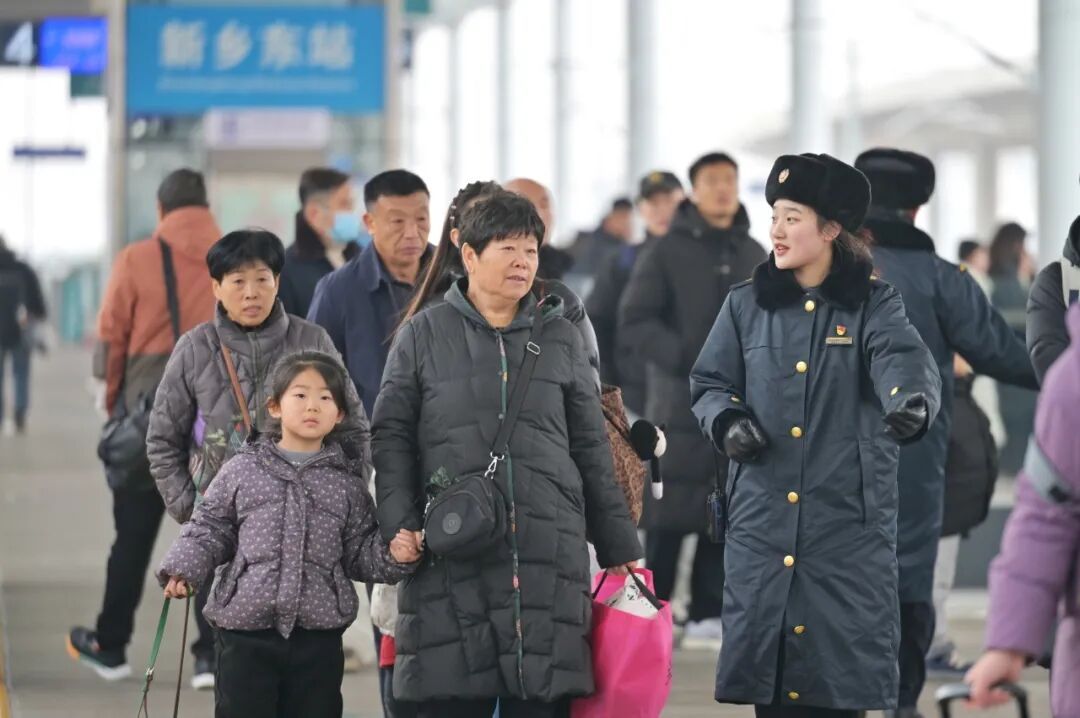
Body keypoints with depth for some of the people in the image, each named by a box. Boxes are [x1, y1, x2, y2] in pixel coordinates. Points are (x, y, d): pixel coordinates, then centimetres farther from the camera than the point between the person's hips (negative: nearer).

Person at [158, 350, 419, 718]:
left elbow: (358, 552, 8)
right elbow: (210, 529, 5)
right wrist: (183, 570, -9)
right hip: (246, 631, -2)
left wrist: (391, 555, -11)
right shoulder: (242, 472, 2)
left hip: (318, 635, 2)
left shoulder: (345, 486, 7)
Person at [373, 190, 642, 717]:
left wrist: (618, 547, 14)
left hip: (549, 554, 2)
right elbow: (391, 438, 6)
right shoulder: (422, 336, 8)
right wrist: (400, 525, -7)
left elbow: (591, 450, 16)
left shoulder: (560, 339, 15)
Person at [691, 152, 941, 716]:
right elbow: (709, 383, 14)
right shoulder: (746, 305, 9)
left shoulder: (873, 305, 0)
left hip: (847, 516, -2)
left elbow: (904, 359, -19)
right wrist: (727, 421, -9)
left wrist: (913, 402, -42)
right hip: (763, 515, 2)